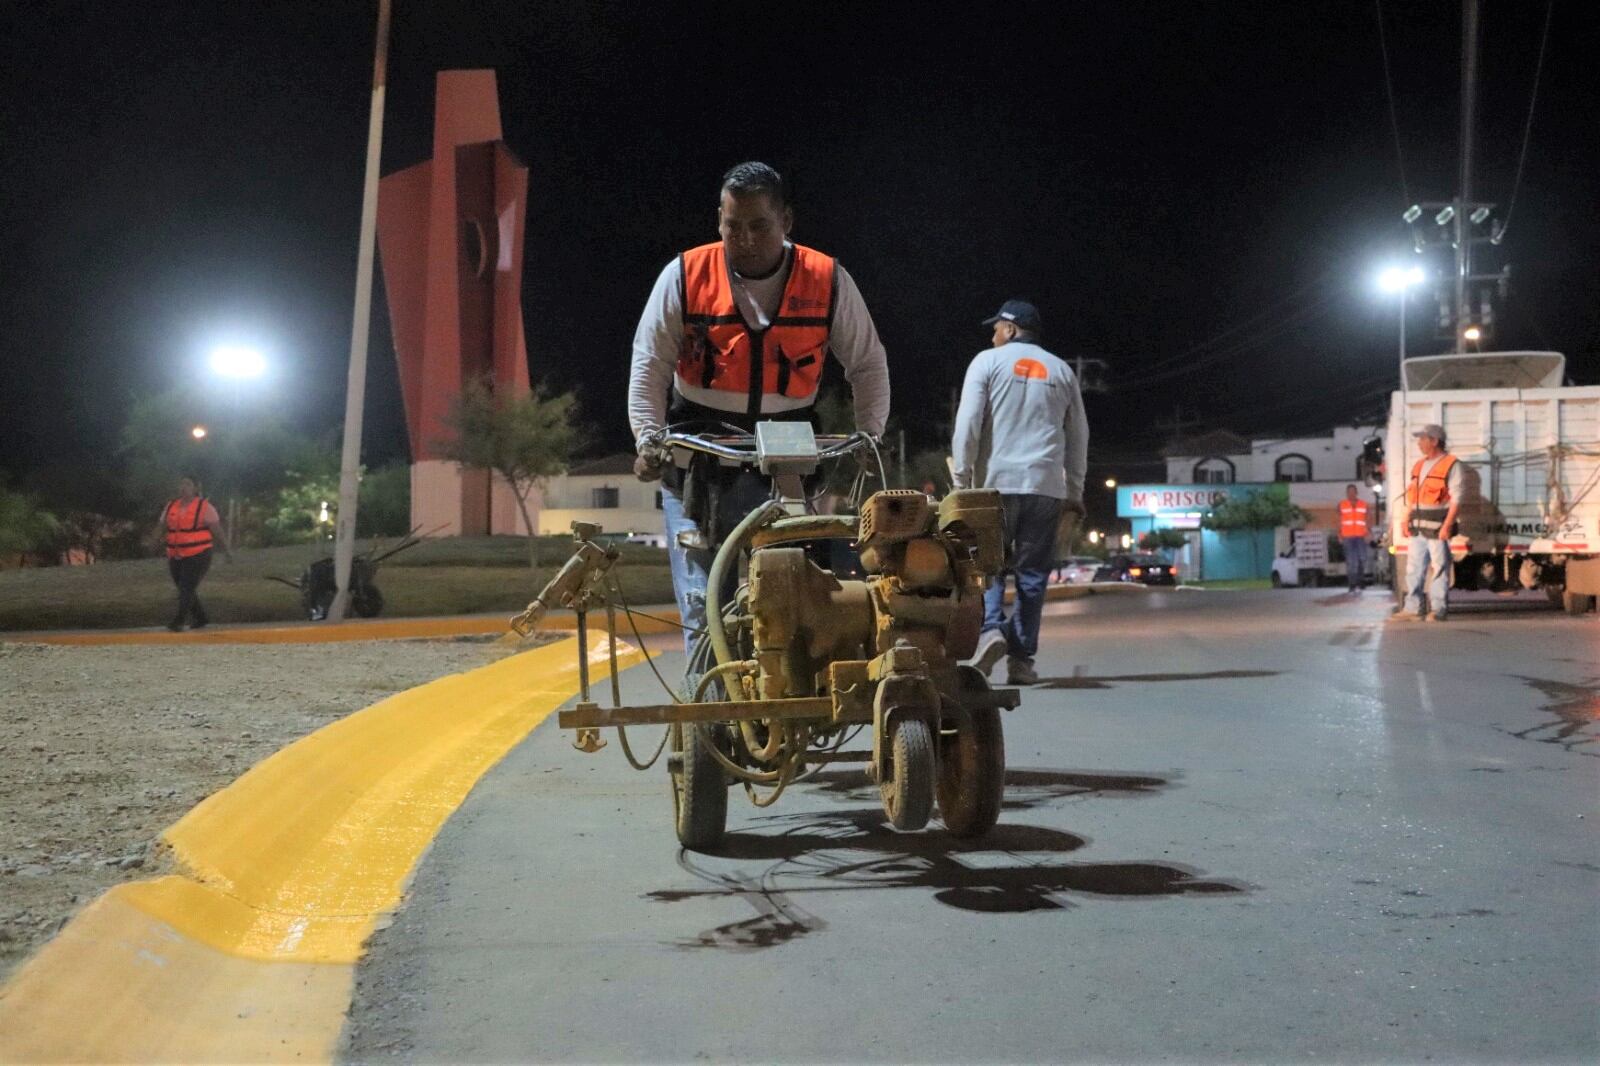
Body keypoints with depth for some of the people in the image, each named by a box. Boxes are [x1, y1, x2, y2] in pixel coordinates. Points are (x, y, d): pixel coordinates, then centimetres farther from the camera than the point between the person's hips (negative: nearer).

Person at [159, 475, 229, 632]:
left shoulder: (205, 507, -3)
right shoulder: (170, 506, 10)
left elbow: (217, 531, 1)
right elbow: (162, 529, 13)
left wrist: (227, 551, 5)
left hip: (198, 556, -6)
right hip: (176, 558, 6)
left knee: (187, 589, -15)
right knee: (186, 590, 10)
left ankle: (178, 621, -20)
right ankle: (201, 619, 24)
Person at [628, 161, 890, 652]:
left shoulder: (828, 280, 0)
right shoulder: (684, 276, -2)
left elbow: (868, 364, 10)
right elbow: (650, 366, 1)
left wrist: (869, 440, 0)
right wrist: (649, 440, -12)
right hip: (697, 459, 0)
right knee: (704, 606, -4)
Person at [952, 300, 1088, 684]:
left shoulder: (988, 362, 4)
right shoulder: (1061, 371, 16)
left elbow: (967, 426, -3)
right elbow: (1078, 436, 17)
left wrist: (961, 481, -1)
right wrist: (1075, 492, 21)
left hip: (996, 482, -2)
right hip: (1046, 486, 3)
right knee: (1032, 573, 5)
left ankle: (990, 629, -18)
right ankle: (1021, 658, 1)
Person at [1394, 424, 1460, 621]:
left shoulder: (1451, 465, -5)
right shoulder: (1419, 465, 18)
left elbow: (1456, 498, -11)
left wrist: (1447, 525, -18)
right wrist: (1406, 520, 11)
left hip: (1437, 528, -7)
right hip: (1418, 527, 7)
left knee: (1439, 568, -2)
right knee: (1414, 567, 7)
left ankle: (1438, 608, 2)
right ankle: (1412, 607, 10)